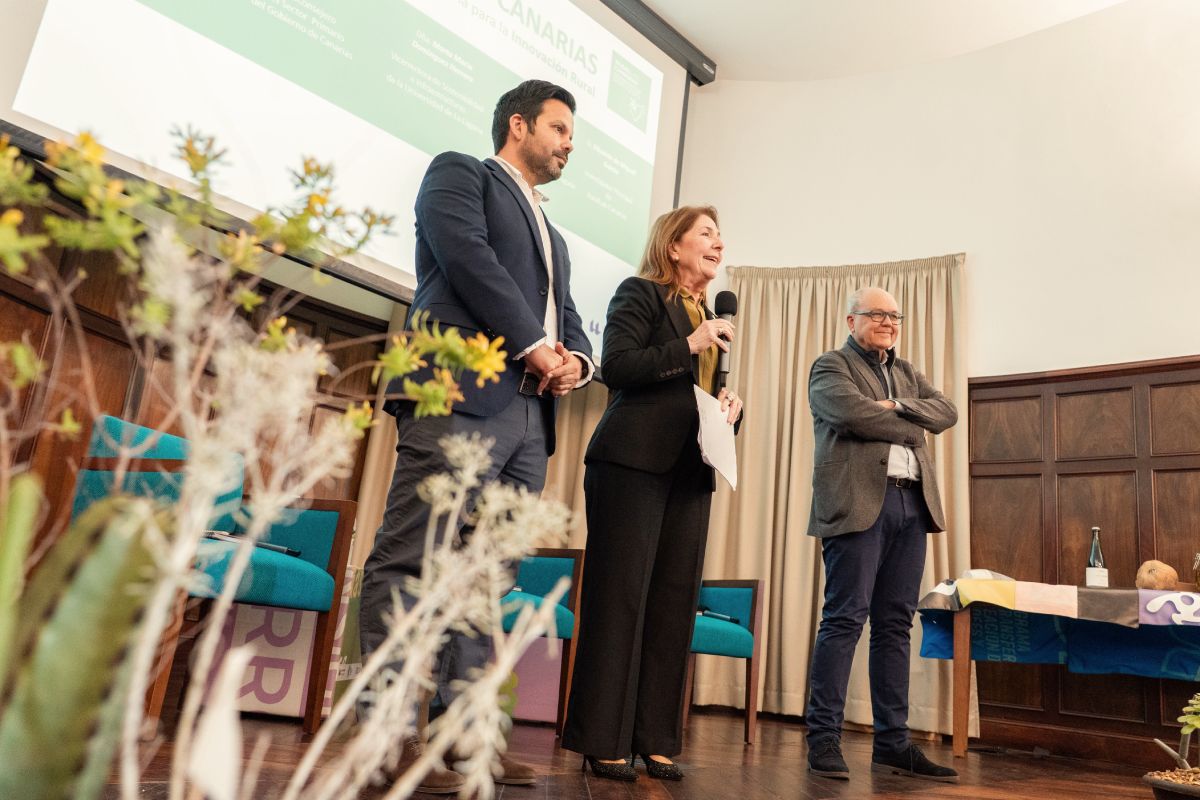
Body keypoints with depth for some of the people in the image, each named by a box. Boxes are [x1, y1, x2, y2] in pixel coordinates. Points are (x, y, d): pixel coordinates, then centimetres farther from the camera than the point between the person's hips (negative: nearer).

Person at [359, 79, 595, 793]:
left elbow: (568, 318, 27)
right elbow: (467, 255, -7)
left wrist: (575, 359, 3)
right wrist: (535, 346, -9)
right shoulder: (460, 173, 11)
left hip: (528, 416, 8)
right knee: (411, 564, -10)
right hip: (460, 398, -8)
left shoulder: (553, 235, 33)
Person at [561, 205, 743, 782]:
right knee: (620, 597, -5)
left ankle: (655, 739, 12)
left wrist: (731, 406, 5)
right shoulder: (641, 293, 2)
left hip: (690, 470, 7)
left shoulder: (709, 315, 23)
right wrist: (689, 346, -14)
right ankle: (602, 740, 3)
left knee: (674, 601, 5)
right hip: (633, 463, -7)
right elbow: (616, 366, -12)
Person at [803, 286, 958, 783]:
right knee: (845, 619, -8)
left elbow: (947, 412, 11)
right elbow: (853, 412, -14)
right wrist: (910, 429, -2)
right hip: (859, 502, -6)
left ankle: (892, 742, 12)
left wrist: (897, 405, -6)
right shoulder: (831, 366, 5)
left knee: (895, 625, 7)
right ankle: (824, 738, -2)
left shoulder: (907, 372, 26)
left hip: (911, 504, 7)